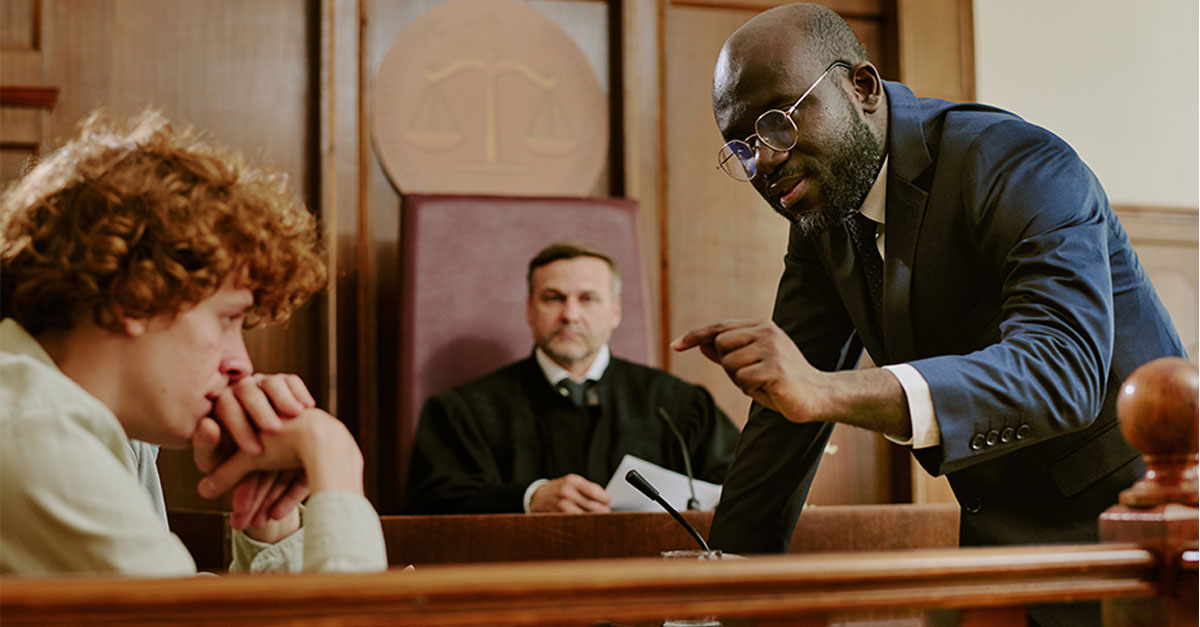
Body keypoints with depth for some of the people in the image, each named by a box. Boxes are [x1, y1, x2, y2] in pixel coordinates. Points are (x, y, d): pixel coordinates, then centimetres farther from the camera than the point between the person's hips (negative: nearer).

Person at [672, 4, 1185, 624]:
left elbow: (1062, 369, -33)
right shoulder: (819, 214, 5)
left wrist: (826, 391, -43)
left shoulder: (1023, 168, -18)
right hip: (1000, 535, 6)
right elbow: (788, 415, 10)